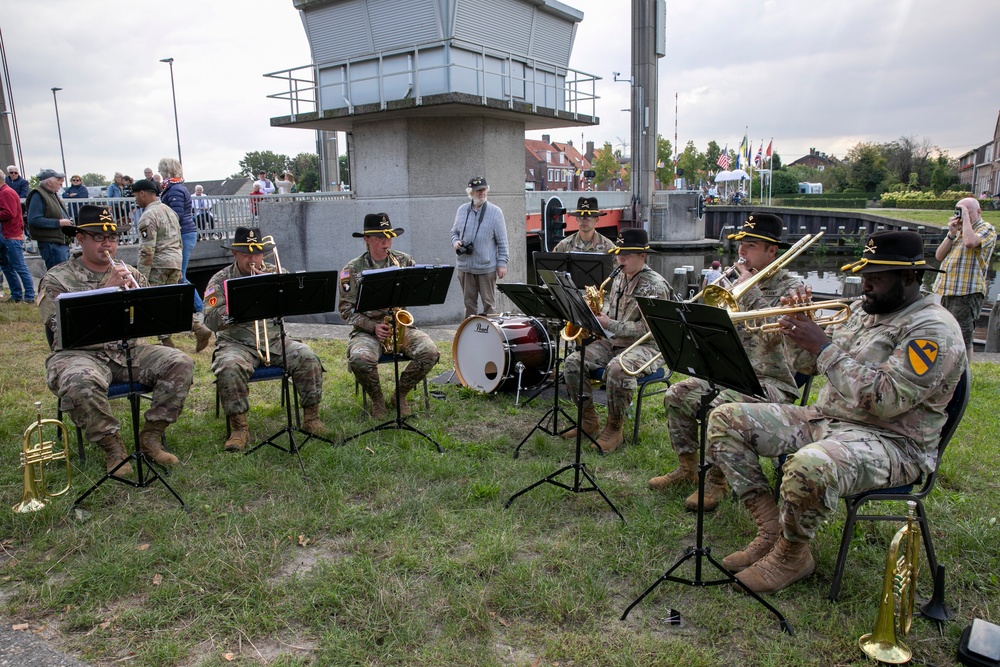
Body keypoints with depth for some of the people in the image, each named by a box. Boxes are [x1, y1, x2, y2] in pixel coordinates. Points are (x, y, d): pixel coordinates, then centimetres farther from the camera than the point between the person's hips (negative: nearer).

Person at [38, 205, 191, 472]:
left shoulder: (129, 273, 14)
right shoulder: (57, 279, 2)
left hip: (129, 351, 4)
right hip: (81, 353, -4)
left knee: (181, 363, -19)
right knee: (80, 384, -38)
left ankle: (150, 437, -8)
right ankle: (113, 447, -13)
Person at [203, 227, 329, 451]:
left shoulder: (275, 273, 9)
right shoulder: (220, 280, 2)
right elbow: (210, 321, -9)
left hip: (273, 341, 2)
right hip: (236, 344, -2)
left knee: (308, 357, -21)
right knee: (230, 367, -33)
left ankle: (311, 419, -8)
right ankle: (239, 429, -19)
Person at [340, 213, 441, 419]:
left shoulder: (405, 261, 7)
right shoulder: (352, 270, 0)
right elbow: (346, 309, -3)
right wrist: (373, 326, -16)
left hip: (401, 326, 2)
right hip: (366, 330, -2)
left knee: (430, 352, -24)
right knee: (359, 358, -34)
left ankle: (400, 395, 2)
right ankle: (377, 400, -2)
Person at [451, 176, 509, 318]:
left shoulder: (495, 212, -3)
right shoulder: (462, 210, 7)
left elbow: (502, 241, -3)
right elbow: (454, 232, 20)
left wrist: (502, 263, -8)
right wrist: (455, 241, -3)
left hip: (487, 267, -4)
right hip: (465, 267, 4)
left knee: (489, 303, 3)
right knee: (469, 303, 12)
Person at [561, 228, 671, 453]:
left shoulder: (655, 286, -15)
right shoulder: (619, 277, 10)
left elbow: (647, 329, -20)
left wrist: (609, 325, -24)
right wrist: (601, 313, 2)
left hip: (645, 346, -8)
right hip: (614, 342, 8)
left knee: (616, 369, -38)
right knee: (572, 363, -12)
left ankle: (614, 429, -18)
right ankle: (589, 420, 1)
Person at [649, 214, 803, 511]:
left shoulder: (790, 288, -8)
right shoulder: (741, 284, 13)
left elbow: (774, 332, -25)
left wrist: (750, 290, -18)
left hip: (772, 382, -7)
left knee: (722, 406, -33)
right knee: (677, 395, -6)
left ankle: (716, 482, -15)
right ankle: (687, 468, 8)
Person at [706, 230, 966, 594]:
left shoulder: (934, 329, -14)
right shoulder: (861, 309, 12)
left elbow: (886, 400, -27)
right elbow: (807, 365, 17)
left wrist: (824, 347, -24)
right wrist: (797, 325, -3)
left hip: (889, 440, -9)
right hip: (824, 417, 9)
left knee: (809, 467, -41)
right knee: (725, 420, -3)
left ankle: (791, 555, -9)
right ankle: (771, 530, 0)